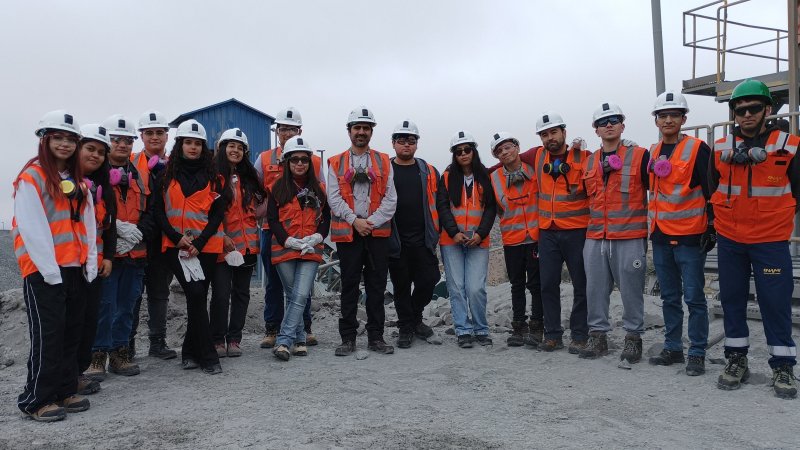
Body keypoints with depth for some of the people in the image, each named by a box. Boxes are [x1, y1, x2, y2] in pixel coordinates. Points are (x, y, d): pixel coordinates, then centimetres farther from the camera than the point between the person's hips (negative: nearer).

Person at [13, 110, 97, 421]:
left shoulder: (78, 180, 15)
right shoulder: (32, 176, -6)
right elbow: (31, 227, -13)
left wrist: (90, 262, 4)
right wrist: (49, 268, -16)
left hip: (75, 268, 7)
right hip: (43, 270, -7)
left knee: (72, 331, 10)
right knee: (48, 334, -4)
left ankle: (65, 392, 21)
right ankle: (37, 400, 7)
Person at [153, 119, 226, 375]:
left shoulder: (211, 176, 8)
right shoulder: (166, 173, 7)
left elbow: (218, 212, 2)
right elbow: (158, 210, 3)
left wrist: (199, 242, -10)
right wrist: (177, 238, -11)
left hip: (206, 246, 2)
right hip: (175, 245, -1)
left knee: (198, 297, 4)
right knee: (196, 294, -15)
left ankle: (190, 352, 21)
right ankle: (207, 356, -7)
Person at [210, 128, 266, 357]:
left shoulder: (249, 177, 15)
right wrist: (222, 236, -13)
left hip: (246, 243, 5)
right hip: (221, 244, -5)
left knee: (241, 292, 8)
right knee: (221, 293, -7)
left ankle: (234, 339, 18)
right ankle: (217, 340, 7)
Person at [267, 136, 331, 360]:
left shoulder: (319, 189, 11)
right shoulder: (278, 187, 5)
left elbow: (326, 217, 10)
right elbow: (272, 218, 0)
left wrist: (317, 237, -9)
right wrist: (289, 241, -12)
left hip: (311, 250, 1)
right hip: (284, 249, -1)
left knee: (301, 296, -12)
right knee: (292, 296, 7)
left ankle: (284, 342, -9)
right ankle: (299, 340, 17)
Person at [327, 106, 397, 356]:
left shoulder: (384, 162, 10)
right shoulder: (336, 163, 8)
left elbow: (390, 198, 2)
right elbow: (334, 198, -1)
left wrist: (372, 221, -10)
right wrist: (355, 221, -12)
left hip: (378, 232, 1)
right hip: (347, 233, -1)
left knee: (377, 286, 5)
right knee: (349, 286, 4)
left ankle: (376, 337, 14)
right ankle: (348, 338, 13)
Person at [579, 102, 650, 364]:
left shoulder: (639, 156, -1)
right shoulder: (589, 162, 12)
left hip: (630, 238, -4)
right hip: (595, 239, 5)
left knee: (631, 291, 3)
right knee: (595, 289, 9)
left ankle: (633, 339, 16)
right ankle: (598, 337, 21)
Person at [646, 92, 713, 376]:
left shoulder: (698, 149, -6)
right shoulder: (652, 153, 12)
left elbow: (711, 191, -8)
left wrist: (711, 228, -12)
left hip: (690, 236, -6)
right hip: (661, 237, 6)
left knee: (694, 297, 0)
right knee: (669, 297, 13)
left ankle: (697, 354, 9)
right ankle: (673, 349, 23)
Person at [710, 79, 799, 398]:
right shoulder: (721, 148, 4)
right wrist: (709, 228, 12)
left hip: (771, 240, -2)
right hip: (729, 240, 3)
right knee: (732, 299, 9)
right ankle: (736, 360, 22)